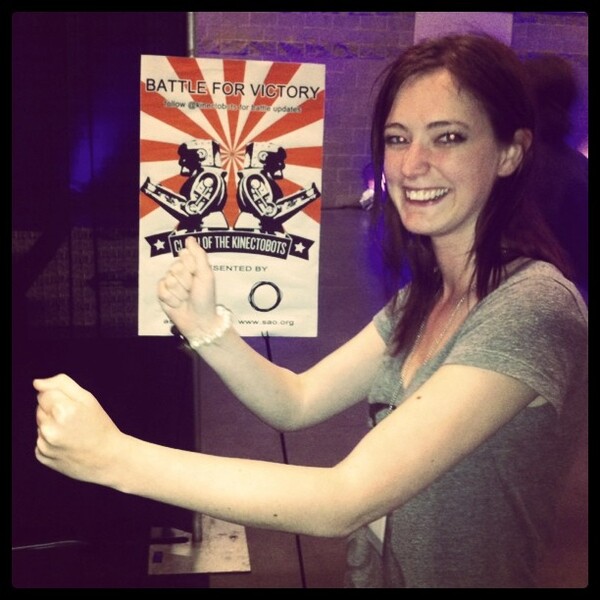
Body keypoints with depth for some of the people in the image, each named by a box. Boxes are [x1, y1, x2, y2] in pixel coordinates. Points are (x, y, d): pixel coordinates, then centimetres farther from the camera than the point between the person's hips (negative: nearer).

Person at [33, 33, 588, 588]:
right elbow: (296, 403, -2)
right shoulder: (428, 295, 0)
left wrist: (115, 457, -29)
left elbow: (346, 502, -29)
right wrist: (206, 326, -18)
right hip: (373, 571, 6)